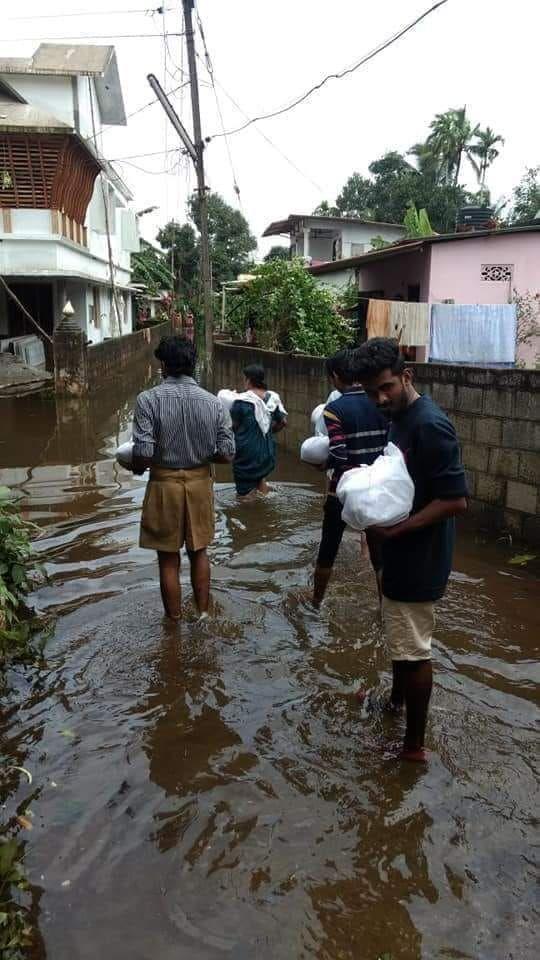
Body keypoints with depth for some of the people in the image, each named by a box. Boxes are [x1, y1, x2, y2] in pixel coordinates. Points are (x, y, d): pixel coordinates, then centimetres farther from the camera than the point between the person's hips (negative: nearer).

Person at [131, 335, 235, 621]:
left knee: (168, 558, 10)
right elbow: (226, 454, -6)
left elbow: (143, 454, -20)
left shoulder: (149, 399, -14)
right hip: (200, 482, 3)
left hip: (165, 483, -3)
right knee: (199, 552, 20)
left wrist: (136, 468, 2)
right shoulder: (211, 401, -5)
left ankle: (174, 622, 23)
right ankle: (203, 614, 32)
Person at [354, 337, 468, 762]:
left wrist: (397, 528, -24)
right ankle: (396, 699, 47)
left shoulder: (430, 425, -24)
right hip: (404, 550, 10)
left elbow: (456, 500, -26)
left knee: (414, 648, 3)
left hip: (419, 556, -10)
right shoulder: (402, 417, 6)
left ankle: (414, 746, 18)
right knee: (400, 635, 26)